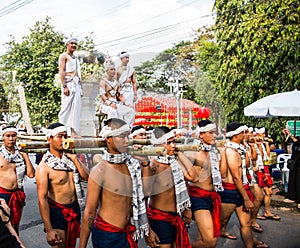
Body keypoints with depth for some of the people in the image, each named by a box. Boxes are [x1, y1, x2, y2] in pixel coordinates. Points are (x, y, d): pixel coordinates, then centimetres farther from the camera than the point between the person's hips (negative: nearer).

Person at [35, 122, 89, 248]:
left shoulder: (69, 158, 3)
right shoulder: (44, 166, -16)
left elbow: (86, 177, -2)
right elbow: (42, 198, -20)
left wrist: (74, 159, -14)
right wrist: (48, 230, -23)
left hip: (75, 208, 6)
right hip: (57, 212, -6)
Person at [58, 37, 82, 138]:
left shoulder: (75, 58, 25)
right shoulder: (64, 56, 2)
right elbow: (61, 71, -8)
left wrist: (80, 87, 17)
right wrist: (64, 86, -18)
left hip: (77, 84, 7)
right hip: (69, 83, -7)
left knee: (76, 108, 1)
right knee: (66, 107, -11)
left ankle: (74, 132, 1)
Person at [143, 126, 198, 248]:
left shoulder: (175, 160, 0)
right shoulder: (151, 165, -21)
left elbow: (193, 177, -6)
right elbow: (143, 197, -24)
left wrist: (180, 153, -7)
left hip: (176, 216, 7)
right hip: (159, 218, -7)